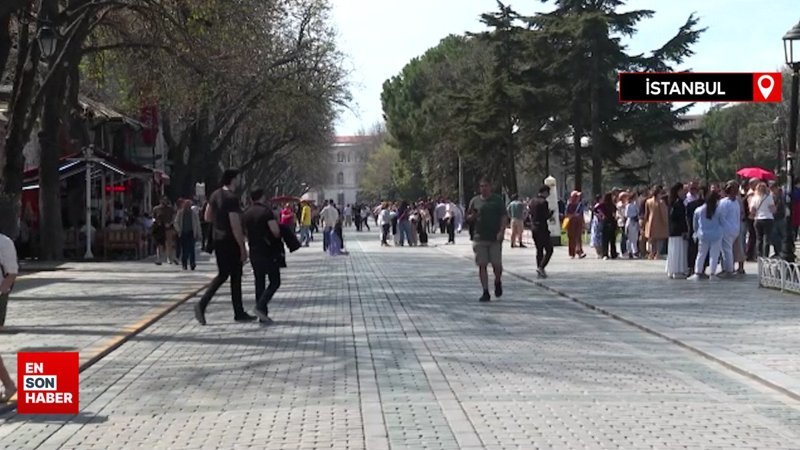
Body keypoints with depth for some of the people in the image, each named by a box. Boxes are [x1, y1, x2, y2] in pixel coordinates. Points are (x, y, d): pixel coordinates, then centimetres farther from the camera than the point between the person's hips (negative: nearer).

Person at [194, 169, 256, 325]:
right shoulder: (232, 198, -19)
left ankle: (202, 304, 3)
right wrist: (243, 248, -18)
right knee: (235, 276, 3)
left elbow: (207, 217, 17)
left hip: (218, 240, 8)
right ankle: (239, 313, 9)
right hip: (231, 242, -8)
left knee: (222, 275, 14)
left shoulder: (215, 195, 7)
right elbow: (235, 226, -22)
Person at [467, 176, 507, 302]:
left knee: (497, 264, -3)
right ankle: (485, 292, 5)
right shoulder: (475, 201, 9)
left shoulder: (498, 200, 5)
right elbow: (468, 218, 14)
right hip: (479, 238, 2)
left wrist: (501, 231, -13)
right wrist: (472, 216, -9)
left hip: (495, 238, -1)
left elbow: (504, 217, 0)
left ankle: (498, 282, 29)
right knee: (482, 265, -1)